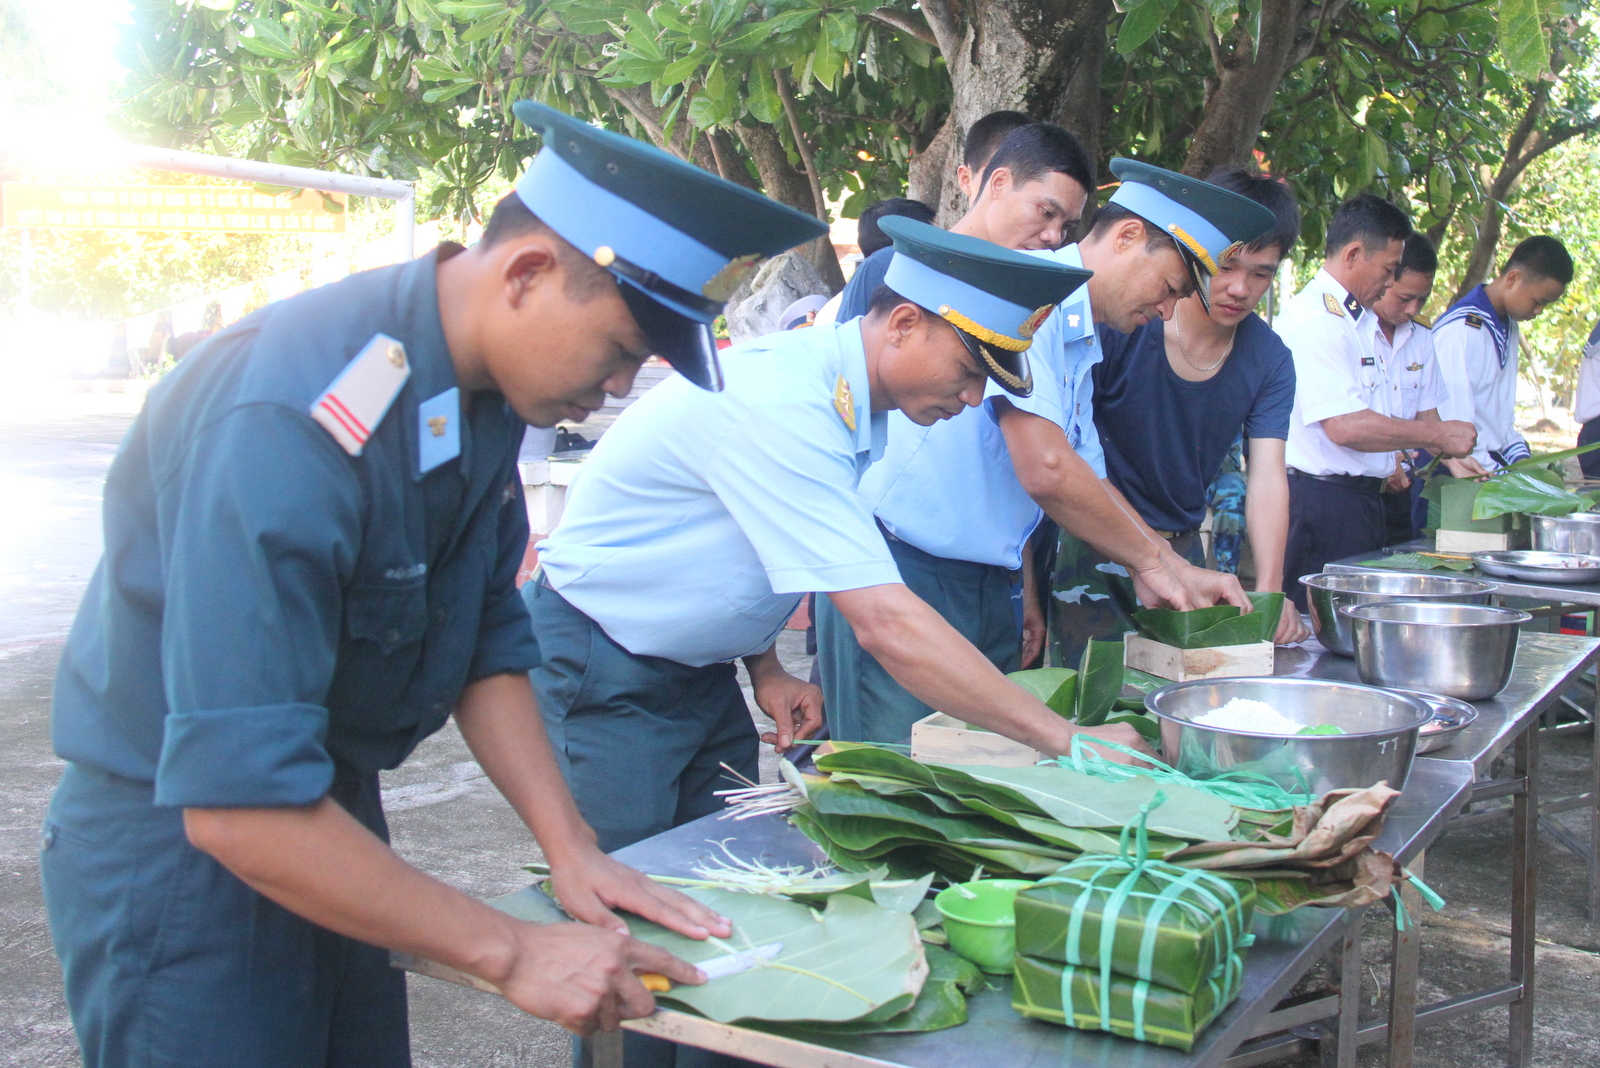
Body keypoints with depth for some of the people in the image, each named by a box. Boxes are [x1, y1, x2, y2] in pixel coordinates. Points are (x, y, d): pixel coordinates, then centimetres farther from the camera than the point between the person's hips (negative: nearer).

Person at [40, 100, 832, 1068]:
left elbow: (489, 637, 4)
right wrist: (511, 952, -28)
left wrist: (573, 849, -6)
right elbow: (238, 802, -33)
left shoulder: (485, 386, -5)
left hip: (332, 815, 8)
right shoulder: (295, 420, -32)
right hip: (182, 848, -7)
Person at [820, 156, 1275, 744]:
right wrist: (1150, 560, -9)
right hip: (903, 571, -9)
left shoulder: (1082, 346, 16)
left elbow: (1087, 485, 21)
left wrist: (1180, 571, 11)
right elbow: (1045, 471, -22)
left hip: (986, 586, 9)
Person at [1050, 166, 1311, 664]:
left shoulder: (1270, 361, -2)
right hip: (1094, 550, -5)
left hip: (1184, 547, 5)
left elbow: (1267, 476, -10)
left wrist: (1268, 589, -26)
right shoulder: (1121, 322, -17)